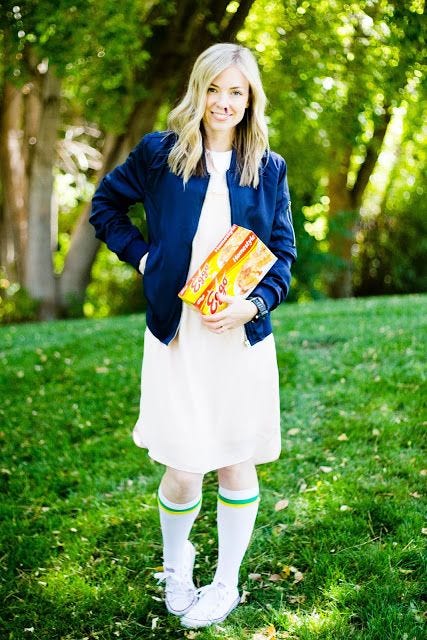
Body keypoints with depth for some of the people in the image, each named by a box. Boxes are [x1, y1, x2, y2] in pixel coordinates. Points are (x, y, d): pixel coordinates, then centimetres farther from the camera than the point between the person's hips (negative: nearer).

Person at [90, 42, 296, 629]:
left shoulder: (268, 168, 4)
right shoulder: (159, 153, 1)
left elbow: (283, 251, 6)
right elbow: (105, 205, 14)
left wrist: (252, 305, -11)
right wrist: (141, 256, 2)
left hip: (243, 338, 1)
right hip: (176, 337, -1)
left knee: (237, 464, 9)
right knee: (183, 472, 1)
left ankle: (226, 582, 29)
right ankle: (175, 564, 33)